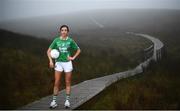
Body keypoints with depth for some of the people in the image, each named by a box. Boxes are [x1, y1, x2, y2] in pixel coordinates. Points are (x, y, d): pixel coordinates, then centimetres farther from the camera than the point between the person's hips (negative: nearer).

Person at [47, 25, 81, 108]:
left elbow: (78, 50, 11)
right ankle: (54, 101, 6)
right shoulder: (56, 40, 0)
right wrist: (50, 61, -8)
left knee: (68, 83, 6)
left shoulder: (70, 41, -1)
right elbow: (49, 51, 4)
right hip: (58, 63, 0)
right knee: (56, 83, -2)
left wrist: (73, 57, -1)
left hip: (67, 63, 0)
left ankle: (67, 101, 16)